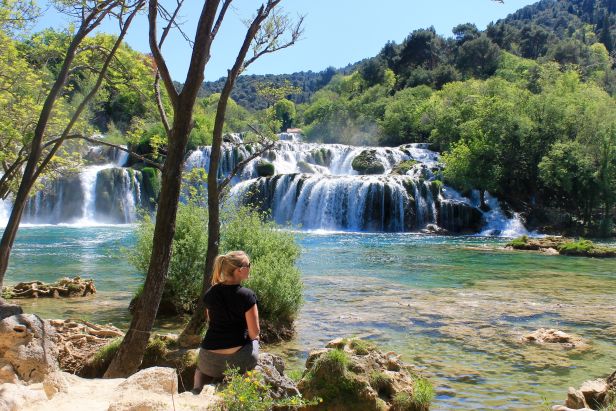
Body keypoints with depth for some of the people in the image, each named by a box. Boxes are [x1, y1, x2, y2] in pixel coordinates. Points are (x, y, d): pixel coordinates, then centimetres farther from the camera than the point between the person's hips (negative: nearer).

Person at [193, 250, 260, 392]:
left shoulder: (210, 293, 1)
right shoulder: (247, 295, -14)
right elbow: (254, 331, -12)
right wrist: (250, 338, 11)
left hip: (210, 359, 4)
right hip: (238, 358, -4)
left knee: (200, 369, 37)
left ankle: (199, 386, 5)